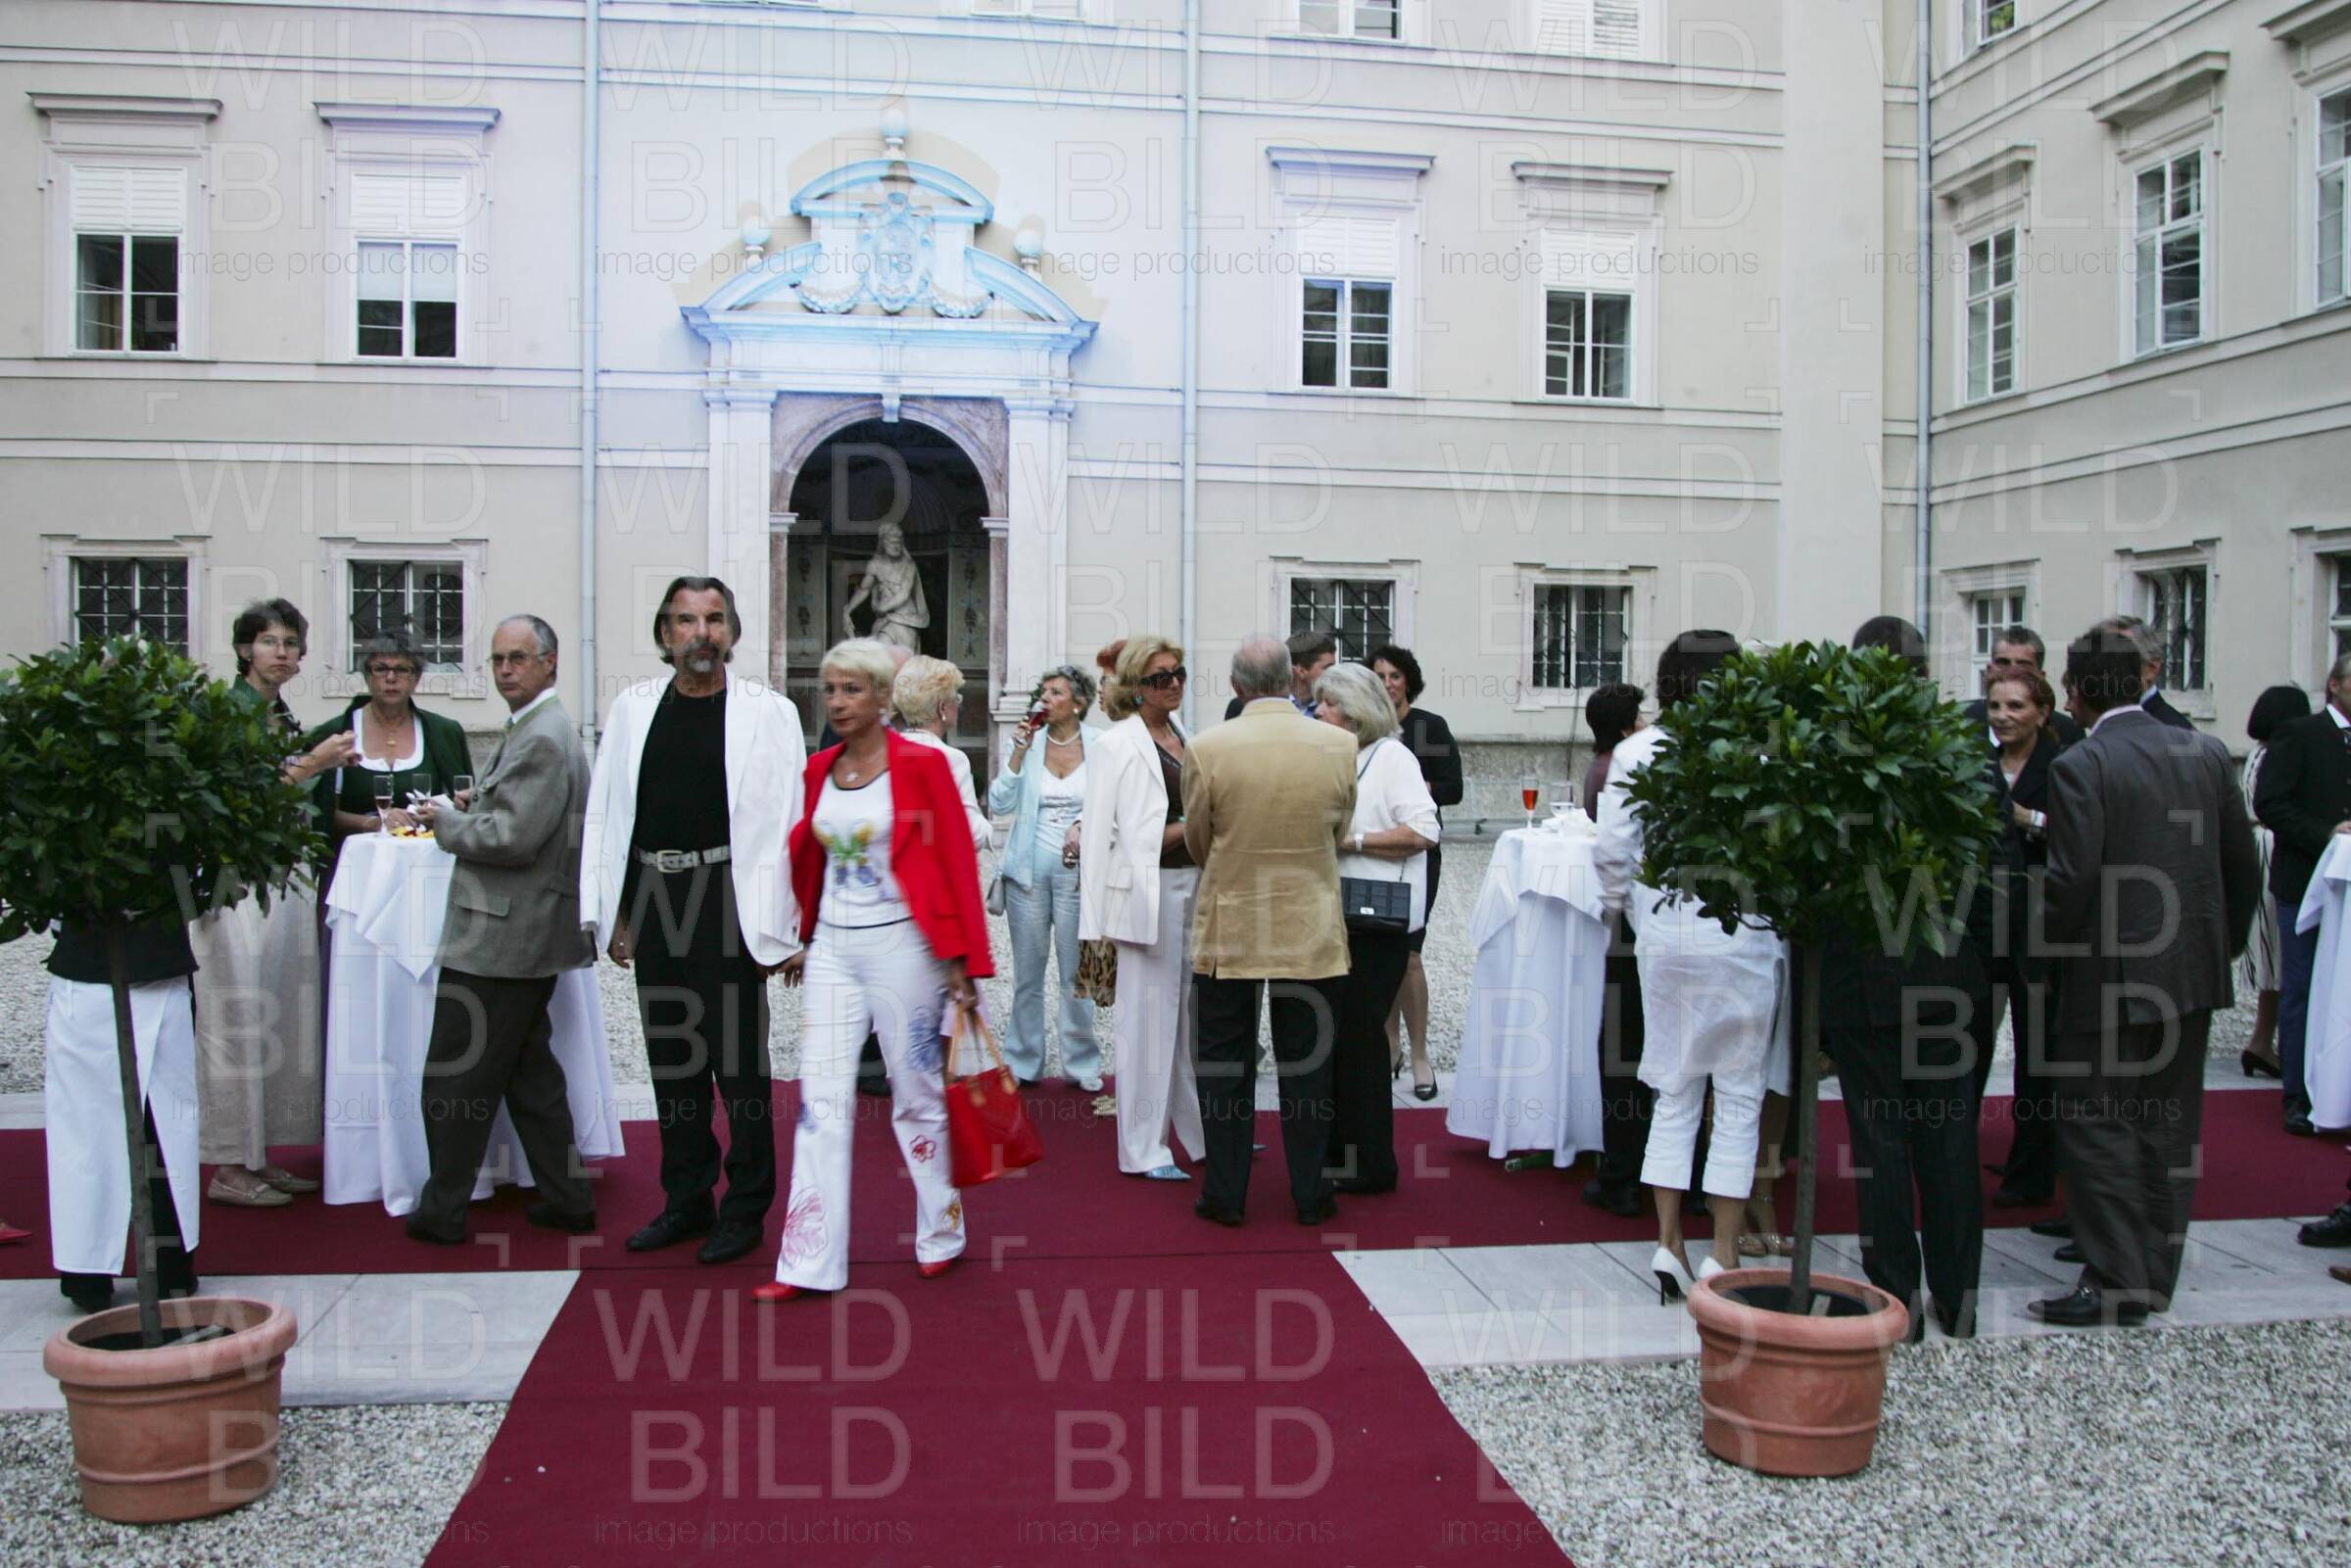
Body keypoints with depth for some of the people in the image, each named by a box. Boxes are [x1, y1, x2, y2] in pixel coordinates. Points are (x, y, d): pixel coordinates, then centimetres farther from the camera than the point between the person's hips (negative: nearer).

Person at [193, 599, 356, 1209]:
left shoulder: (285, 718, 15)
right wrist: (310, 765, -18)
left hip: (285, 881, 8)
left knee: (282, 1019, 9)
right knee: (237, 1021, -3)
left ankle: (261, 1158, 17)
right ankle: (229, 1168, 5)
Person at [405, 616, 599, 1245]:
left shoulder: (541, 739, -18)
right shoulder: (544, 729, 16)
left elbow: (515, 839, -23)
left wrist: (446, 821, -9)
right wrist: (476, 807, 9)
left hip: (499, 937, -11)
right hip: (527, 935, 11)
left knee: (454, 1077, 0)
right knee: (528, 1070, 16)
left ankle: (442, 1210, 11)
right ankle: (567, 1198, 22)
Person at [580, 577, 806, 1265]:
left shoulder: (768, 712, -3)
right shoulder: (634, 707, 9)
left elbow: (786, 818, -6)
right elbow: (606, 812, 11)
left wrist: (779, 925, -10)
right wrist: (614, 911, 7)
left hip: (728, 903, -4)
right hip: (654, 902, 5)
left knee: (739, 1062, 2)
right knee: (672, 1060, 13)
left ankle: (745, 1208, 15)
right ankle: (687, 1201, 26)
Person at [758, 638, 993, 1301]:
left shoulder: (921, 764, -7)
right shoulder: (819, 769, 8)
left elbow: (957, 863, -7)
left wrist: (963, 961, -10)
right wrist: (803, 940, 20)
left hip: (901, 946, -5)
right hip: (833, 948, 5)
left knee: (916, 1093, 7)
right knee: (821, 1100, 2)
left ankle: (940, 1236, 25)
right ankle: (810, 1262, 6)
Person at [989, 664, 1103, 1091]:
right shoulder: (1029, 743, 2)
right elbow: (999, 804, -3)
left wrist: (1085, 827, -13)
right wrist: (1018, 753, -10)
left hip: (1076, 870, -2)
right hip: (1028, 869, 2)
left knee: (1075, 973, 3)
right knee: (1027, 973, 10)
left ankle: (1082, 1063, 15)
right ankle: (1023, 1061, 20)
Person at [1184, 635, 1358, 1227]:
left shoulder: (1208, 749, -13)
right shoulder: (1339, 745, -8)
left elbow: (1197, 841, 0)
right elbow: (1341, 834, 7)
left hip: (1228, 930, -1)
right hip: (1312, 933, 1)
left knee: (1225, 1064, 10)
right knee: (1306, 1066, 12)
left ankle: (1225, 1194, 16)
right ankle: (1310, 1195, 19)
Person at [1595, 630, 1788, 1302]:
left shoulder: (1635, 751, 0)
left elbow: (1611, 850, -1)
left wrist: (1629, 915, 14)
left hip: (1665, 936, 3)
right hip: (1743, 936, -3)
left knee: (1675, 1094, 14)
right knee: (1740, 1096, 7)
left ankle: (1668, 1245, 14)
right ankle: (1725, 1254, 11)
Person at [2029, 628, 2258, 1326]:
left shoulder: (2079, 766, -14)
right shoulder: (2206, 753, 4)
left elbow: (2071, 876, -19)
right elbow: (2242, 863, 9)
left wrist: (2058, 950, -2)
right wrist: (2225, 942, 21)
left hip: (2111, 977, -7)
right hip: (2194, 972, 7)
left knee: (2095, 1127, 1)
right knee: (2169, 1124, 14)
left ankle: (2116, 1281, 2)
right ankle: (2157, 1273, 23)